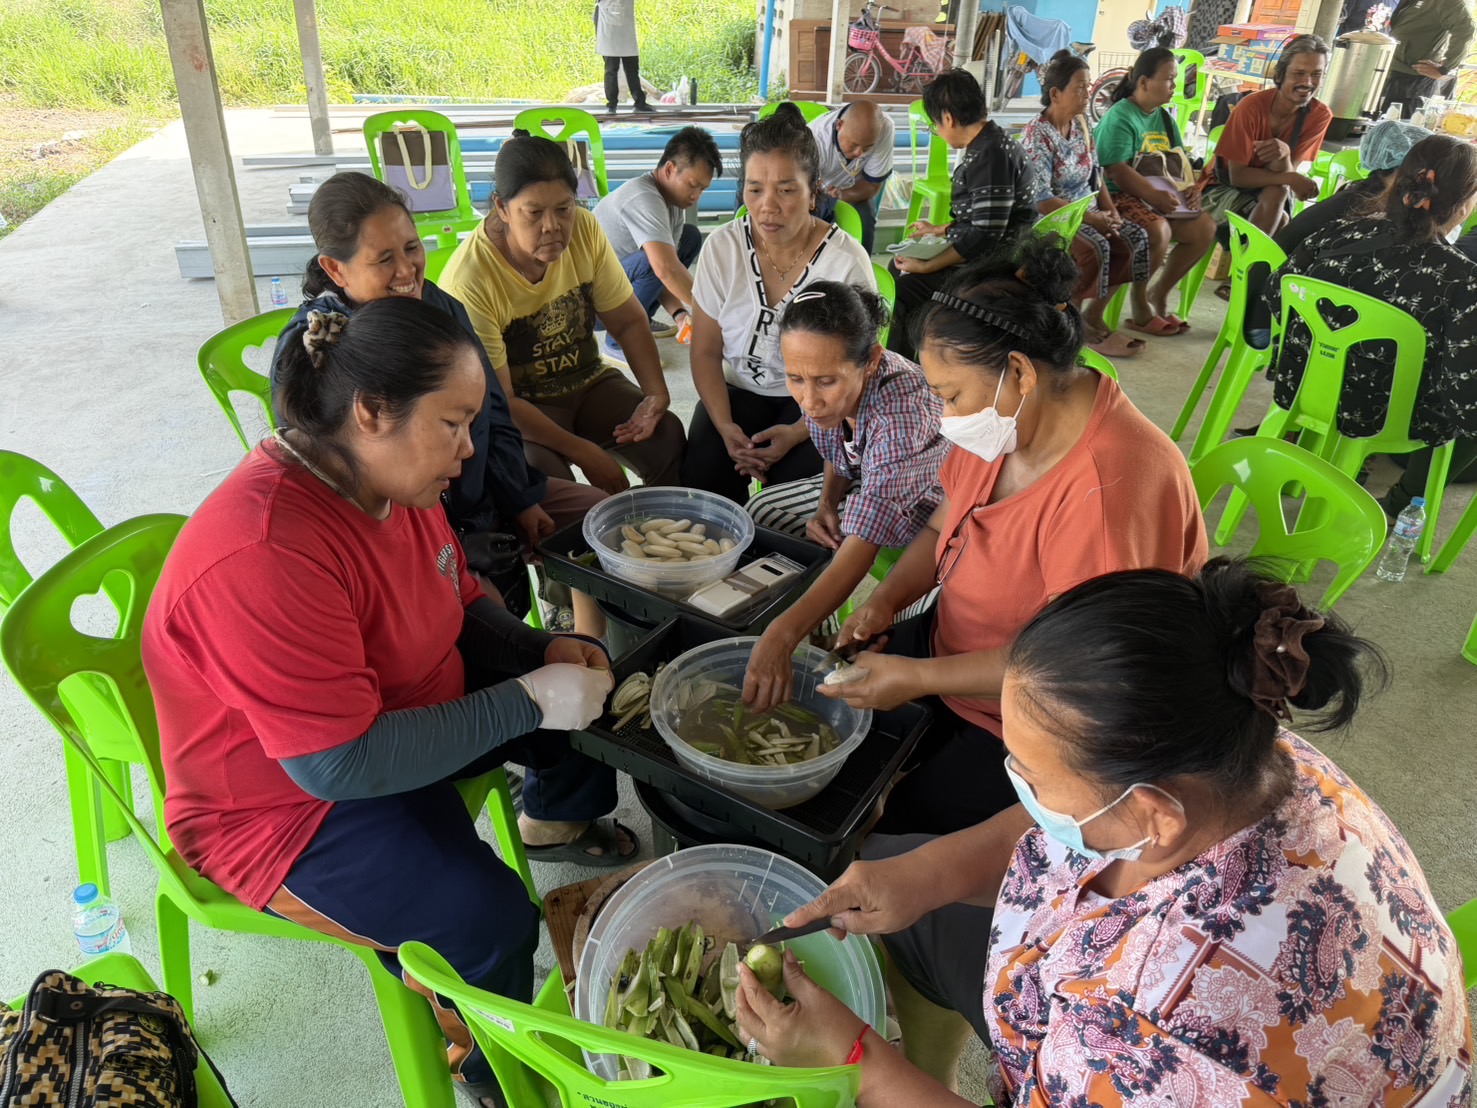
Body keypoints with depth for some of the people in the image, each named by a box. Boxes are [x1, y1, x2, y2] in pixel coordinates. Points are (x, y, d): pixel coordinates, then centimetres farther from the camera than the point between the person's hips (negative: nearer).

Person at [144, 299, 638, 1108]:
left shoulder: (393, 476, -7)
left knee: (593, 691, 8)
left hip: (408, 703, 9)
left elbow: (457, 605, 8)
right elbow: (341, 763, -35)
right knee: (485, 917, -28)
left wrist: (546, 651, -11)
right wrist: (529, 701, -31)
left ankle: (554, 823, 38)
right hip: (287, 805, -8)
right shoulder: (262, 555, -35)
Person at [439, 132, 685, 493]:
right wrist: (581, 451, -27)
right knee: (548, 474, -34)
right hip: (520, 406, -4)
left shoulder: (584, 230, -9)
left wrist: (656, 393, -17)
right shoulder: (468, 280, -24)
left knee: (668, 435, -20)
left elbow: (629, 321, 0)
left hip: (588, 381, 5)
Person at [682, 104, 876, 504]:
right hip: (738, 391, 2)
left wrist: (798, 432, -23)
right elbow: (706, 352, 0)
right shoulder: (722, 247, -5)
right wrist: (725, 427, -16)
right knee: (703, 479, -22)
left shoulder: (847, 261, -13)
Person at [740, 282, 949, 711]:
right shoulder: (821, 391, -20)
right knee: (761, 513, 4)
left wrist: (781, 636, -62)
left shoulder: (902, 406, -42)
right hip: (866, 489, 8)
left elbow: (862, 546, -51)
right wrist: (827, 505, -16)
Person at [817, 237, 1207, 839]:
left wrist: (918, 677, -27)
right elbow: (941, 529, 10)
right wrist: (885, 599, -8)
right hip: (956, 649, 9)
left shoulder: (1112, 486, -32)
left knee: (901, 832, -13)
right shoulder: (1009, 420, -3)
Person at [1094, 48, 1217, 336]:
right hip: (1118, 196, -9)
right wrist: (1155, 197, -31)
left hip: (1158, 195, 9)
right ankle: (1139, 303, -11)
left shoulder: (1164, 118, 14)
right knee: (1159, 230, -33)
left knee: (1205, 227, -5)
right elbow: (1117, 171, -23)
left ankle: (1159, 294, 8)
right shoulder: (1120, 118, -13)